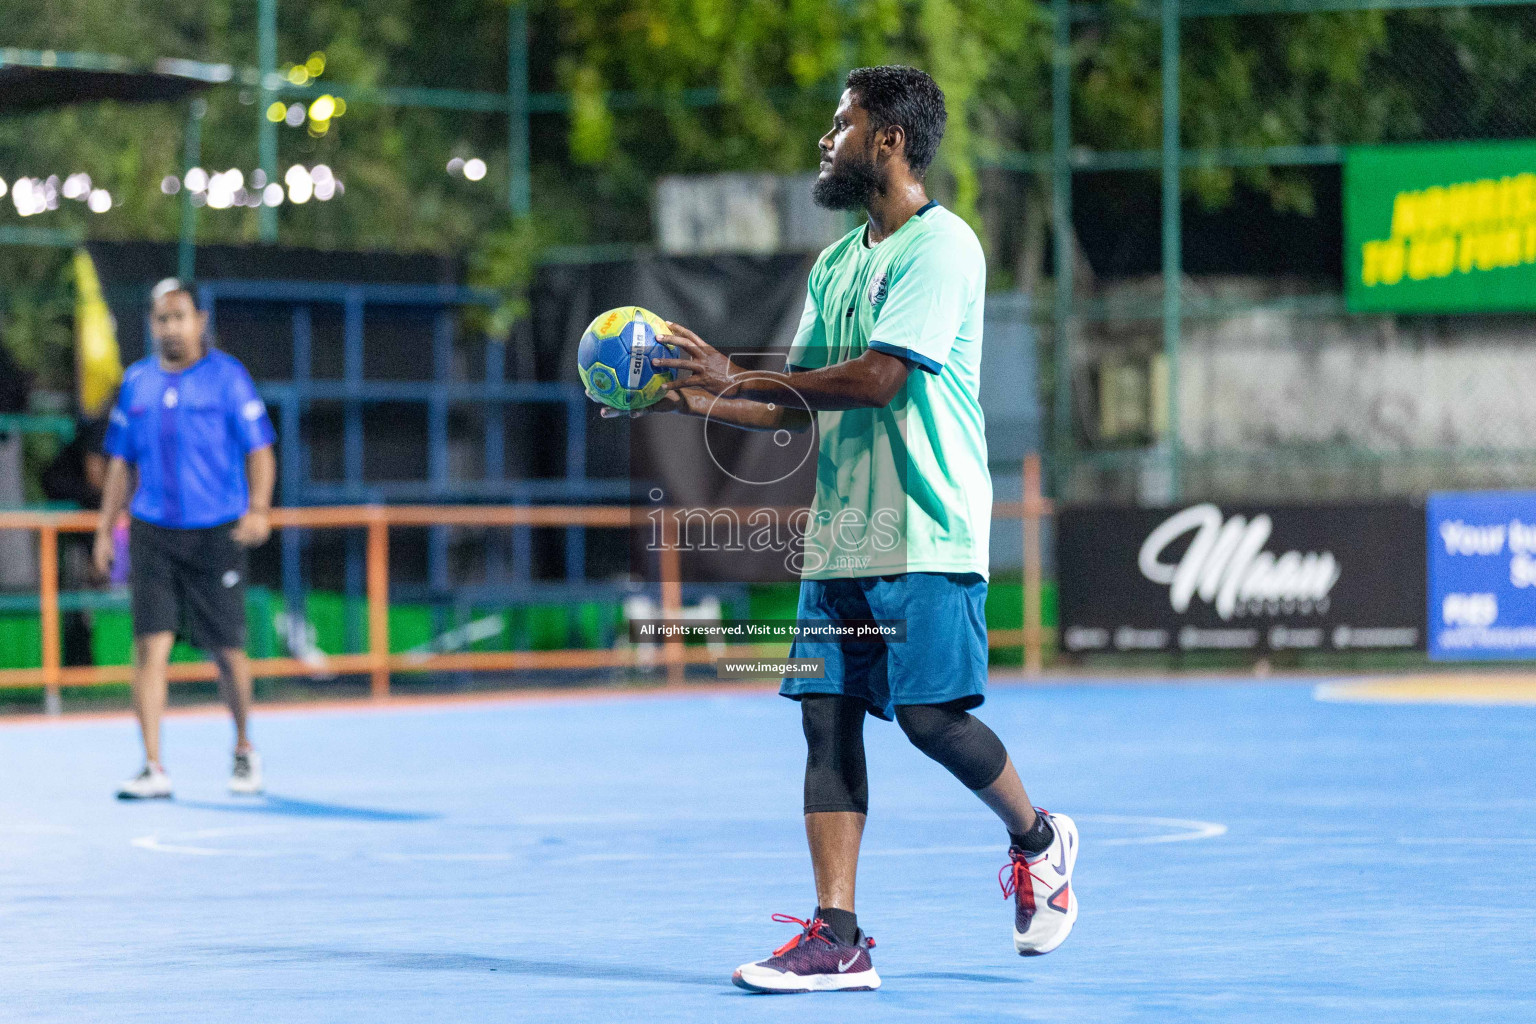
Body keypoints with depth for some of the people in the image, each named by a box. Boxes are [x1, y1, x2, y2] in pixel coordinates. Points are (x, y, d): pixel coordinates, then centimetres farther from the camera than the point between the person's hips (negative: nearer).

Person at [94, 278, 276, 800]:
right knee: (150, 643, -9)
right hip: (152, 534, 2)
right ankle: (153, 768, -9)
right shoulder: (136, 381, 10)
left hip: (217, 534, -2)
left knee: (227, 650, 4)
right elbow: (120, 460, 16)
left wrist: (258, 509, -17)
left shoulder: (228, 376, -1)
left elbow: (259, 450, -2)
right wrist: (105, 529, 11)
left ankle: (243, 747, 29)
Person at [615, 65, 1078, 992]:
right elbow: (807, 404, 19)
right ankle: (836, 939, -1)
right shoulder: (836, 266, 18)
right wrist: (702, 401, 5)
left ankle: (1037, 839, 17)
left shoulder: (941, 247, -9)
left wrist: (739, 378, -14)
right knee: (828, 717, 0)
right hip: (841, 532, 8)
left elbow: (879, 379, -18)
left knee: (930, 715, -11)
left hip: (927, 534, -8)